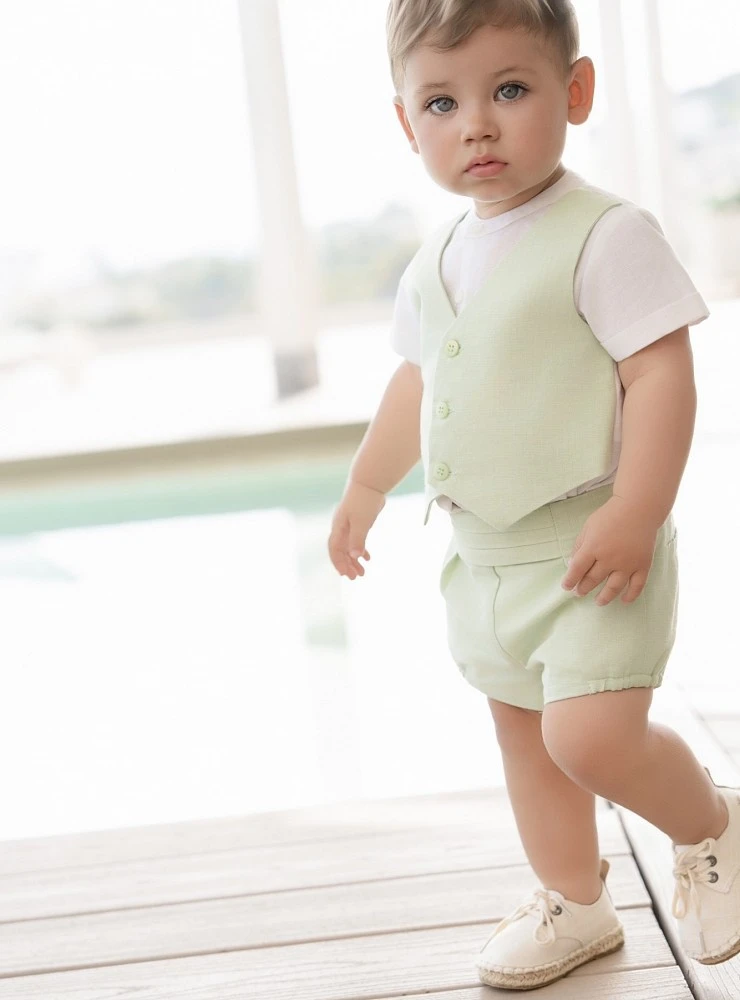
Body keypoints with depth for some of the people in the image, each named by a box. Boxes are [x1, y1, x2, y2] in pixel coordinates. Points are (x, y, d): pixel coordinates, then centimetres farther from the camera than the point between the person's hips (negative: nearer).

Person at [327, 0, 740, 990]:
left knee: (590, 737, -17)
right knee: (521, 728, 16)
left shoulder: (605, 234, -15)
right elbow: (418, 380, 21)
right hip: (483, 554, 8)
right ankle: (574, 903, 34)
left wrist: (635, 512, -27)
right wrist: (366, 484, 25)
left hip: (587, 548, -8)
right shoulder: (436, 263, 8)